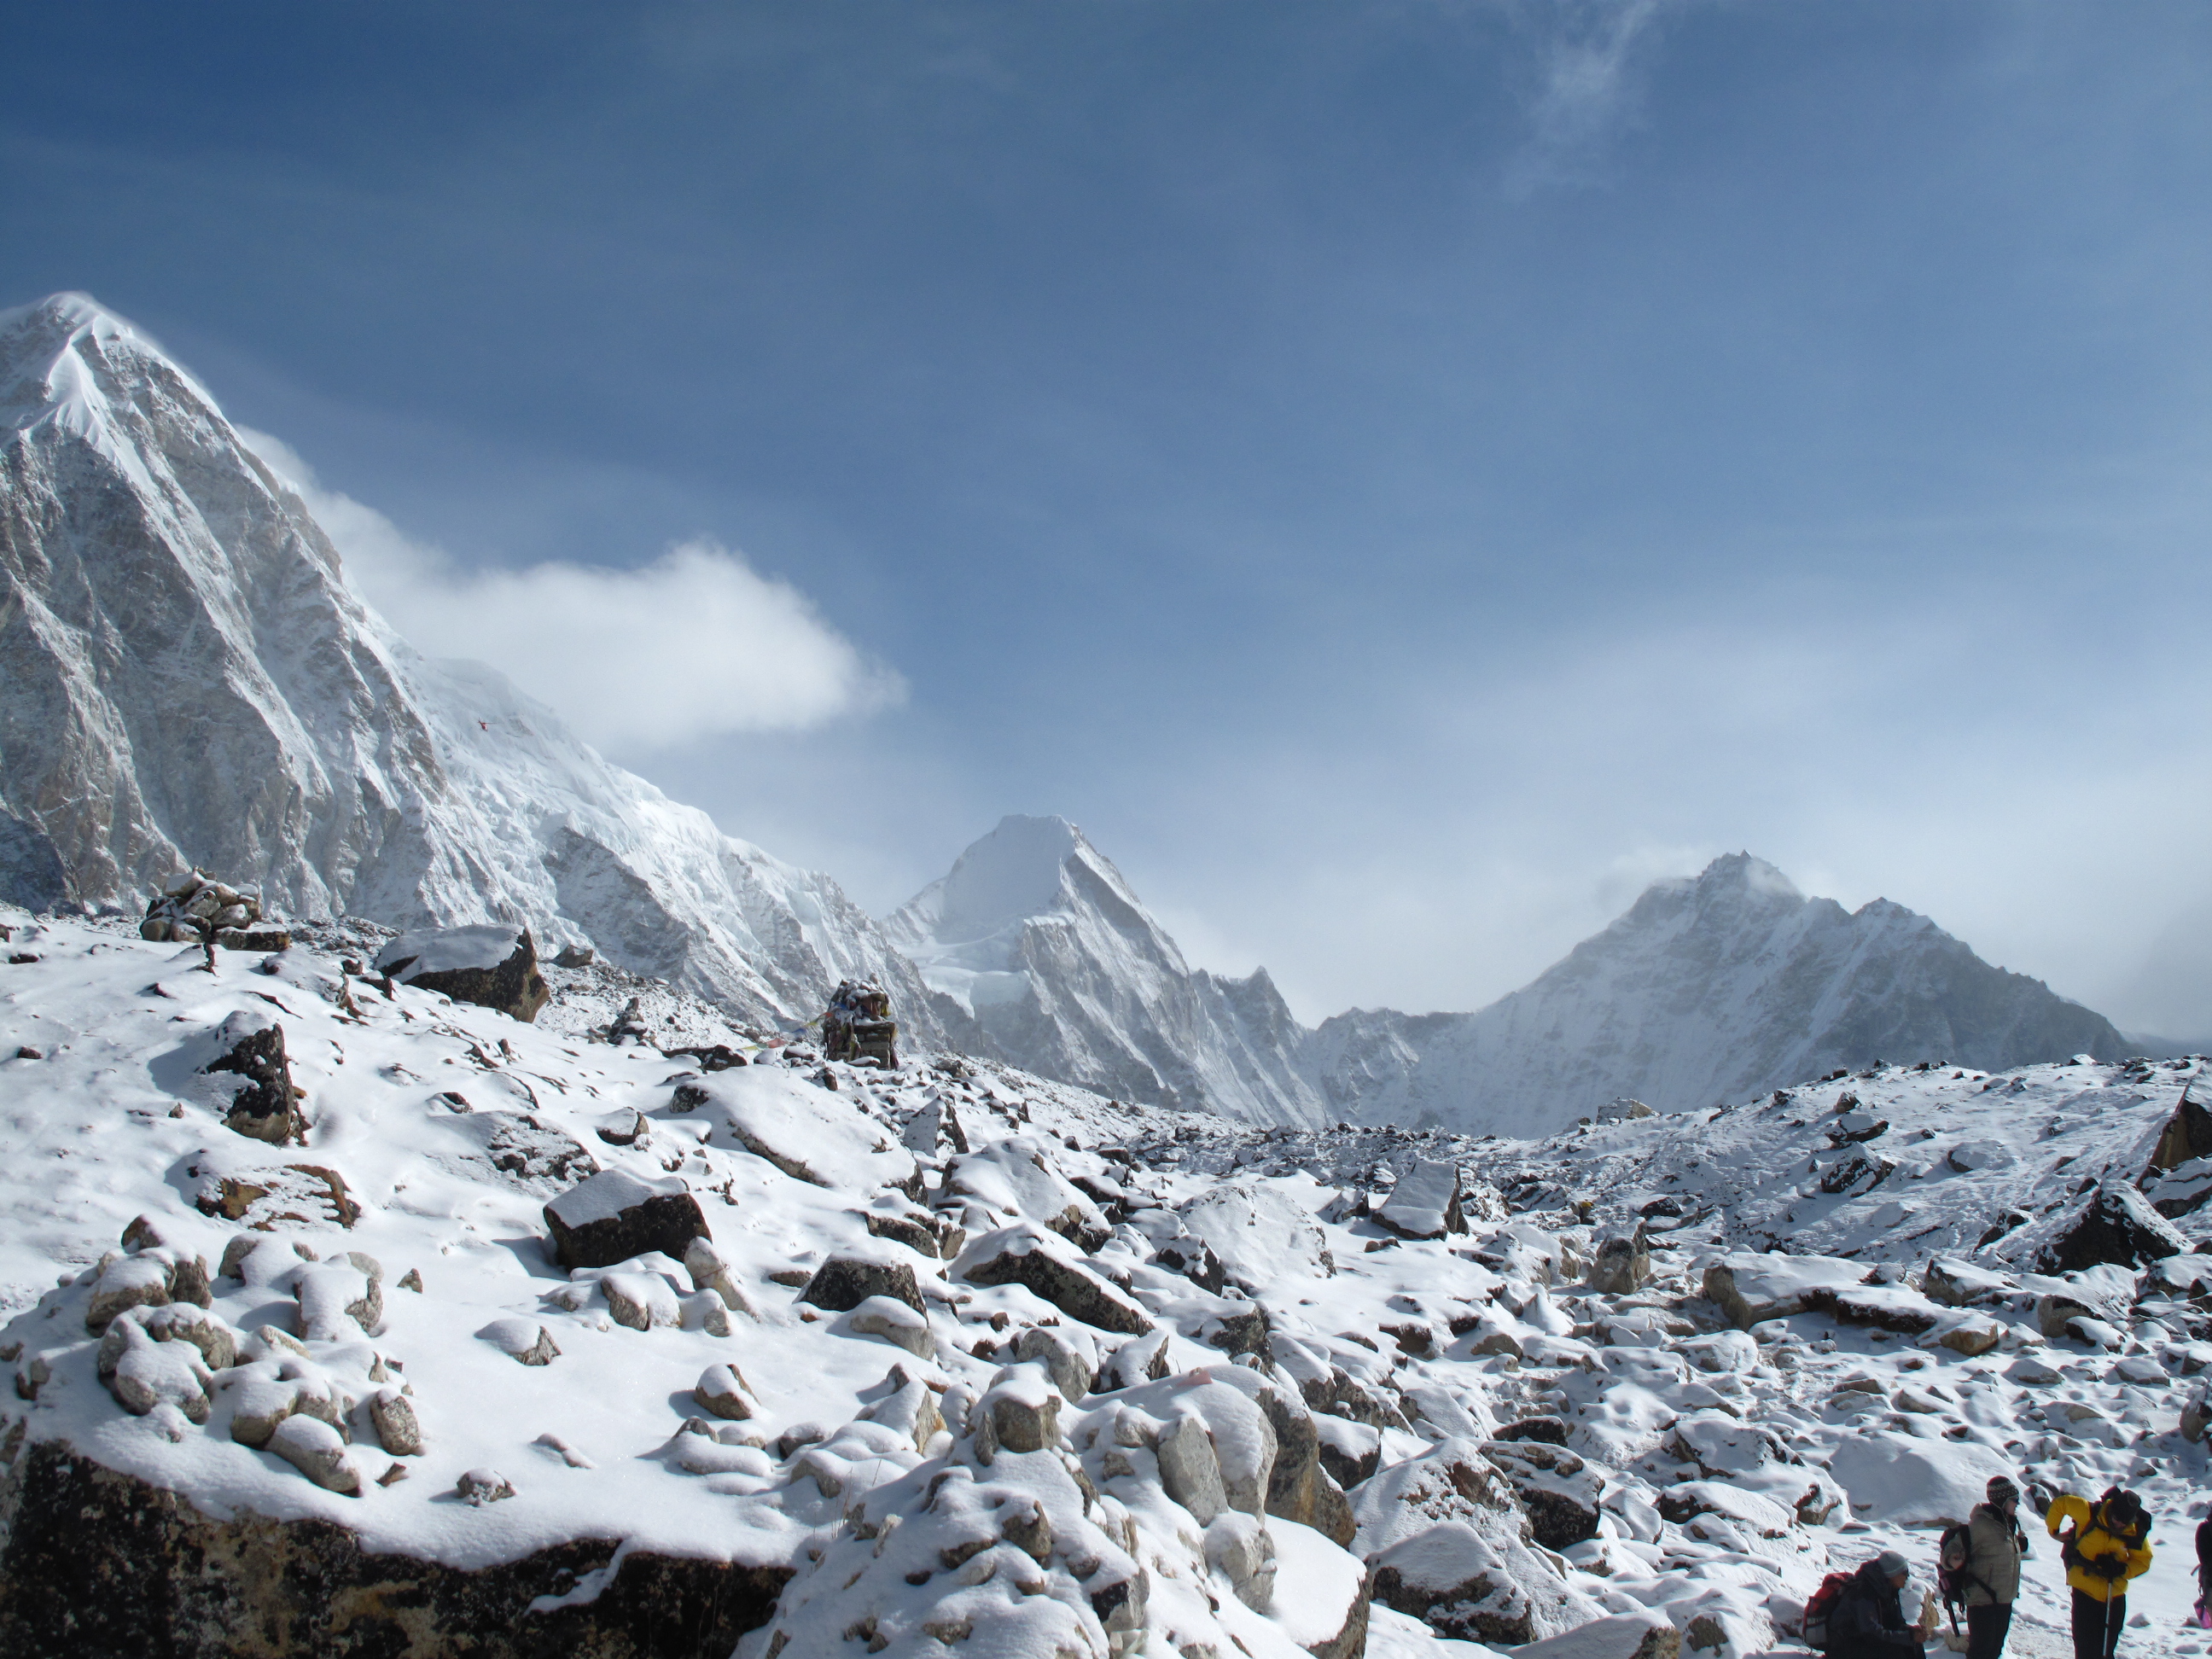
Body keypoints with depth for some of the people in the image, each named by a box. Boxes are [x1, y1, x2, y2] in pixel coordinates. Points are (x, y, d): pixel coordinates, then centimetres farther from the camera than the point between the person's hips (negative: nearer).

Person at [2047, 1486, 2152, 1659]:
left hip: (2114, 1597, 3)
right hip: (2084, 1591, -3)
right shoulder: (2089, 1514, -16)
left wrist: (2122, 1569, -16)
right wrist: (2053, 1530, 1)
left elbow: (2143, 1561, 2)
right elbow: (2060, 1503, -4)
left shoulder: (2136, 1532, -7)